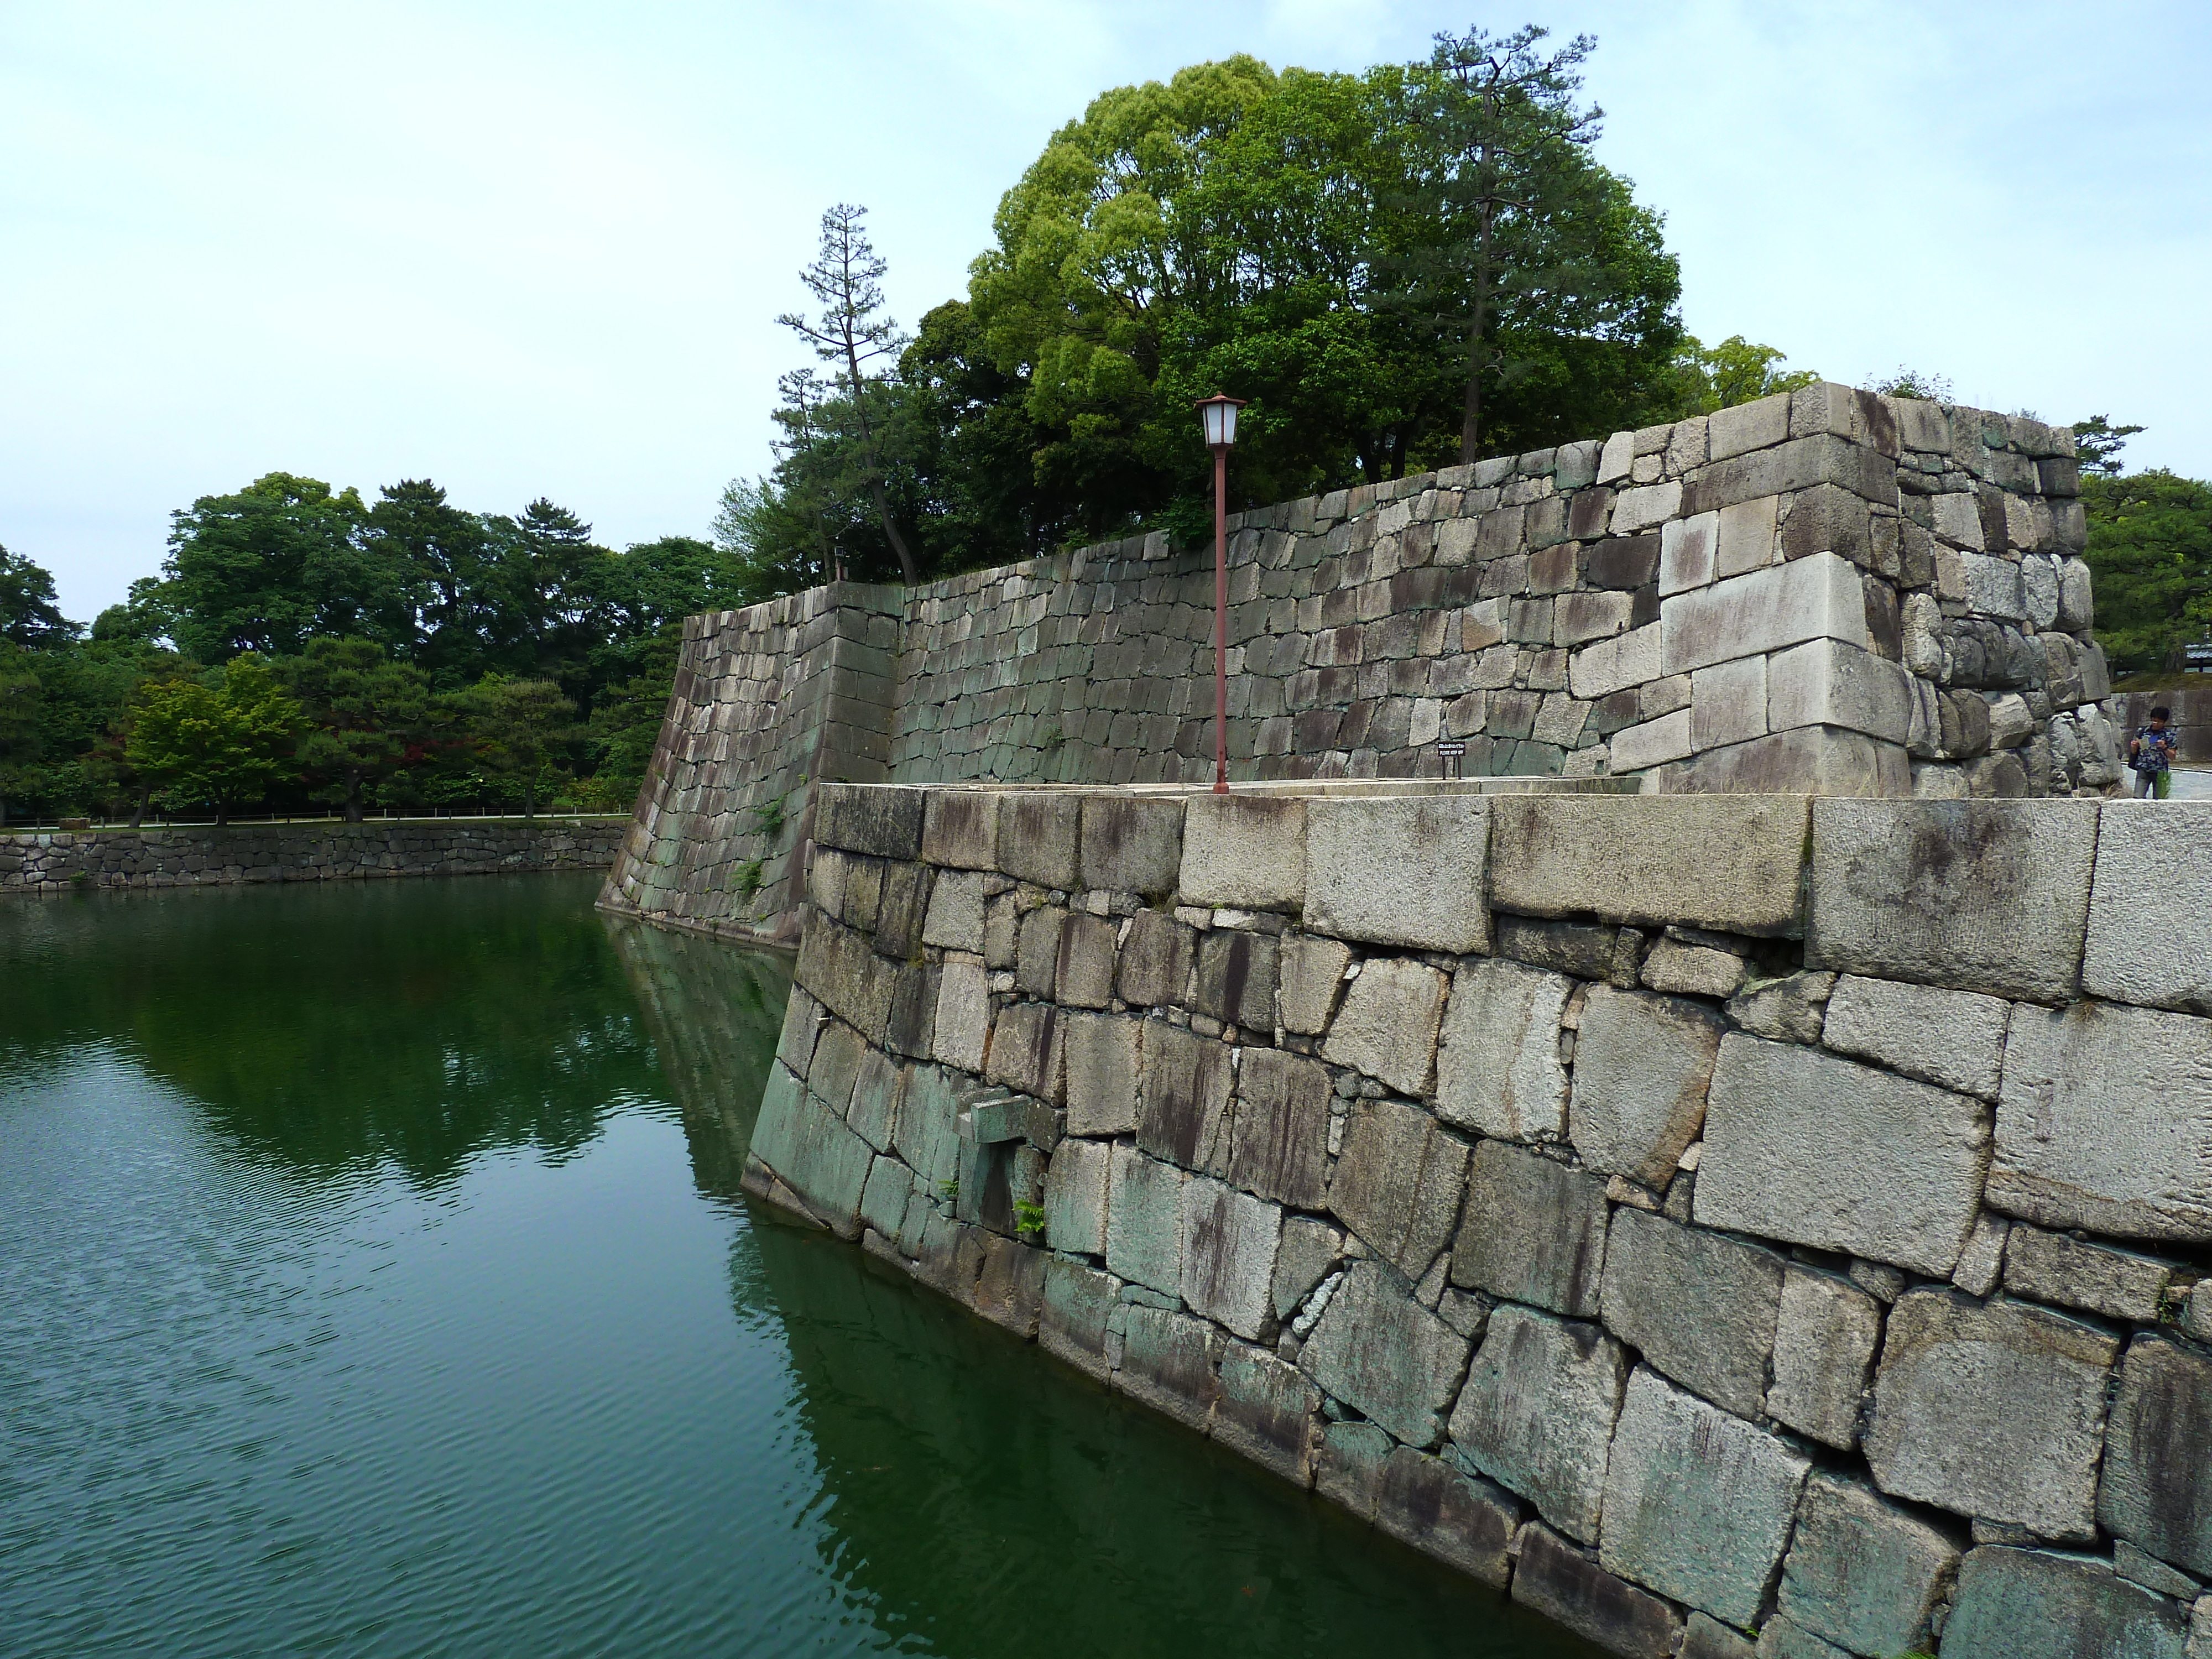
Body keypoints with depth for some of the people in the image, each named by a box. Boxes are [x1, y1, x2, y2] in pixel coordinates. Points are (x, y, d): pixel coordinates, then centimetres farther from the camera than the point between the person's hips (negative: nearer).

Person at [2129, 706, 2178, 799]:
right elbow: (2134, 752, 16)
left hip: (2160, 772, 0)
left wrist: (2164, 747, -14)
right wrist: (2133, 747, -7)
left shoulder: (2169, 734, 5)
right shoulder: (2142, 731, 8)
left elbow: (2172, 757, 3)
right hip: (2143, 770, 1)